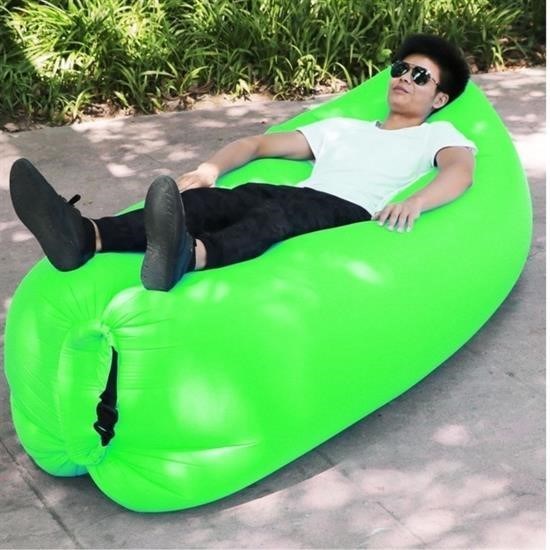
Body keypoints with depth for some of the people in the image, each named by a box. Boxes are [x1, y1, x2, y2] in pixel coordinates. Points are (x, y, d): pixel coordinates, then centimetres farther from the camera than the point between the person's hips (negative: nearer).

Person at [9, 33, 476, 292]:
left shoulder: (438, 135, 21)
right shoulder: (342, 127, 35)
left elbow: (460, 171, -3)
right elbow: (262, 143, 28)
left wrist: (415, 203, -27)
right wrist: (213, 167, 6)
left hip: (353, 218, -5)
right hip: (294, 211, 5)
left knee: (279, 206, -37)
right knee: (219, 200, -26)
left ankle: (187, 256, -71)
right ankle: (86, 236, -51)